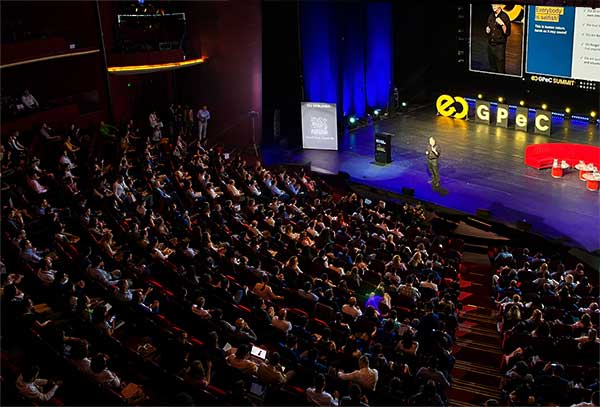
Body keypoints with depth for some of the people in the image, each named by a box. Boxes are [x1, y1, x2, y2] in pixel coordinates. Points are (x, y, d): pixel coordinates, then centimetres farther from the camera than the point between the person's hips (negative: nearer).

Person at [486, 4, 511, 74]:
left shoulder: (504, 16, -8)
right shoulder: (491, 16, 11)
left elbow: (507, 33, -11)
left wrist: (502, 24, -26)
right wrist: (487, 30, 3)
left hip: (499, 46, -6)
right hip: (490, 44, 6)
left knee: (500, 70, -4)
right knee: (492, 69, 12)